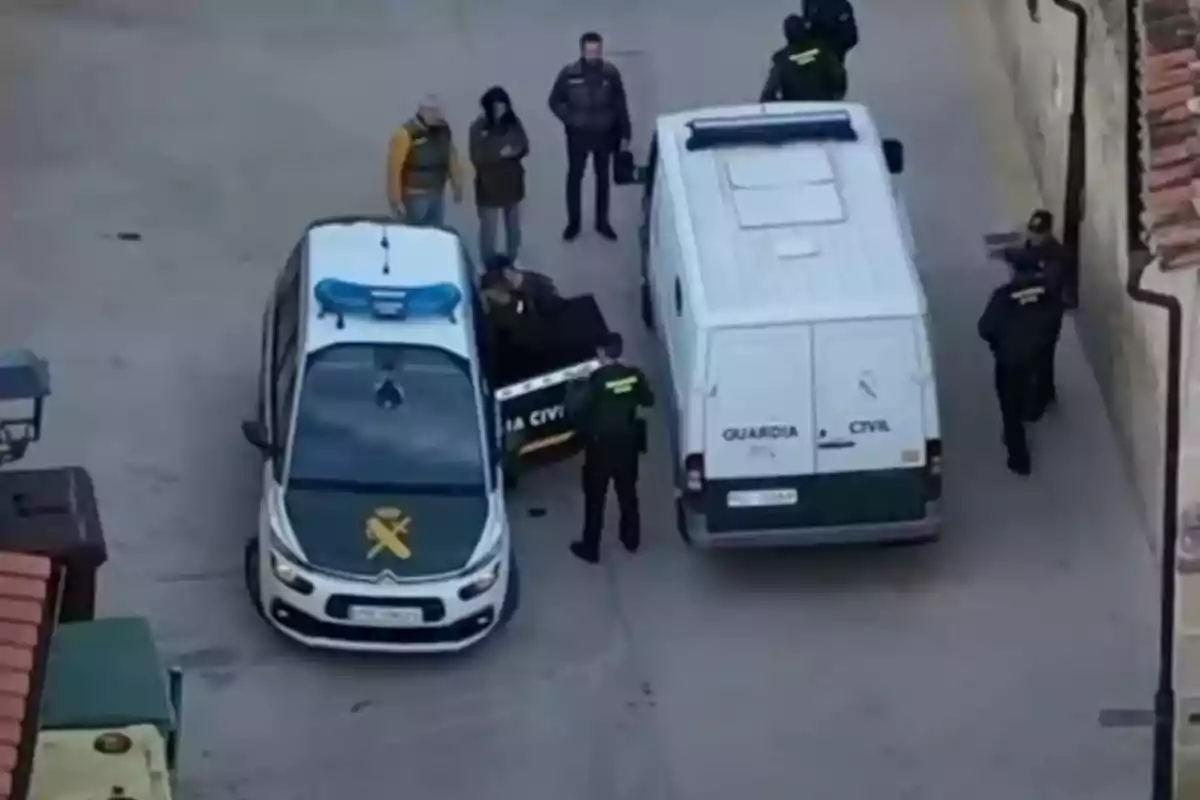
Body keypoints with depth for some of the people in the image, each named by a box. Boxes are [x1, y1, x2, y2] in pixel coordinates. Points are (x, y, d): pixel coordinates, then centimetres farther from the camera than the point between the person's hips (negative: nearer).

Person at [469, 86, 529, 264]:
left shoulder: (513, 123, -4)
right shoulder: (478, 128, -15)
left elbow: (524, 146, 1)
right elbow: (478, 158, -17)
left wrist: (515, 151, -21)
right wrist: (500, 154, -26)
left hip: (512, 181, 4)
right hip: (489, 184, -4)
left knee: (514, 225, 16)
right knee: (489, 227, 1)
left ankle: (511, 261, 34)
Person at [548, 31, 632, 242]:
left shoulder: (611, 73, -12)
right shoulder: (569, 74, -14)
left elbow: (620, 105, -3)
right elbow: (555, 102, -1)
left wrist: (624, 134, -1)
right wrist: (570, 119, -14)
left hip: (604, 134, 1)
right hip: (578, 135, -1)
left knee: (603, 178, 14)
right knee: (574, 177, 10)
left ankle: (602, 222, 29)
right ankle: (573, 222, 25)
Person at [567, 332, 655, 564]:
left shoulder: (597, 380, -22)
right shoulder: (634, 375, -8)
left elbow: (575, 407, -21)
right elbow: (648, 400, 7)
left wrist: (573, 393, -1)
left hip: (600, 447, -4)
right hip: (627, 445, 4)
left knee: (595, 499, 8)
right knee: (628, 493, 22)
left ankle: (590, 548, 15)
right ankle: (631, 540, 35)